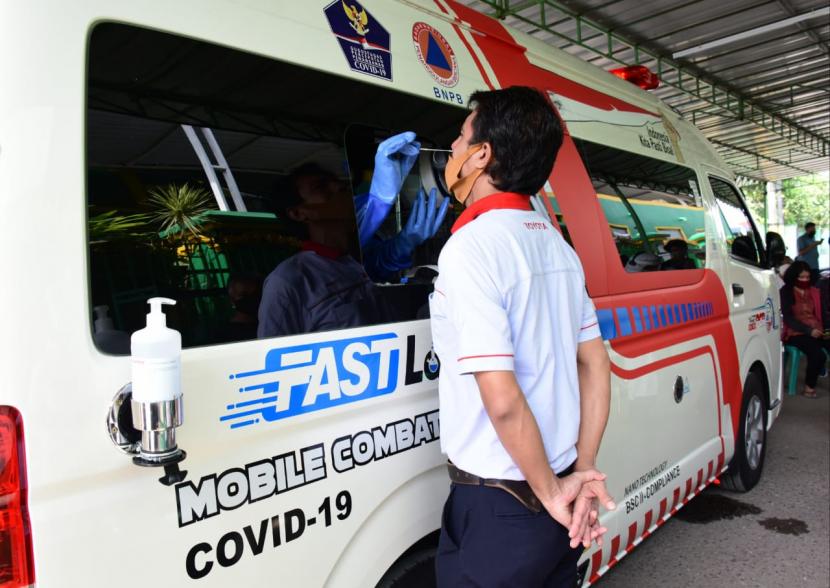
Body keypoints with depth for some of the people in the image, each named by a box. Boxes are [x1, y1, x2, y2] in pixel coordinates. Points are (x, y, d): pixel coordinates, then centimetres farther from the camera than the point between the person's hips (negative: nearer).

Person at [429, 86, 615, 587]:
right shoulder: (557, 244, 5)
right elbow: (596, 366, 7)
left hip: (500, 506, -7)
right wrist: (583, 472, 6)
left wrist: (550, 494, -12)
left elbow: (503, 400, -25)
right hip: (555, 482, 8)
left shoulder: (470, 246, -20)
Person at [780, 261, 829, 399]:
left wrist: (821, 329, -7)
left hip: (816, 330, 5)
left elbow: (820, 313, 14)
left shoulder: (814, 292, 17)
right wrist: (809, 331, -18)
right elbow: (788, 318, -8)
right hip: (796, 333, -5)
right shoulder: (785, 293, -1)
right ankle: (809, 386, -11)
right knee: (818, 354, -29)